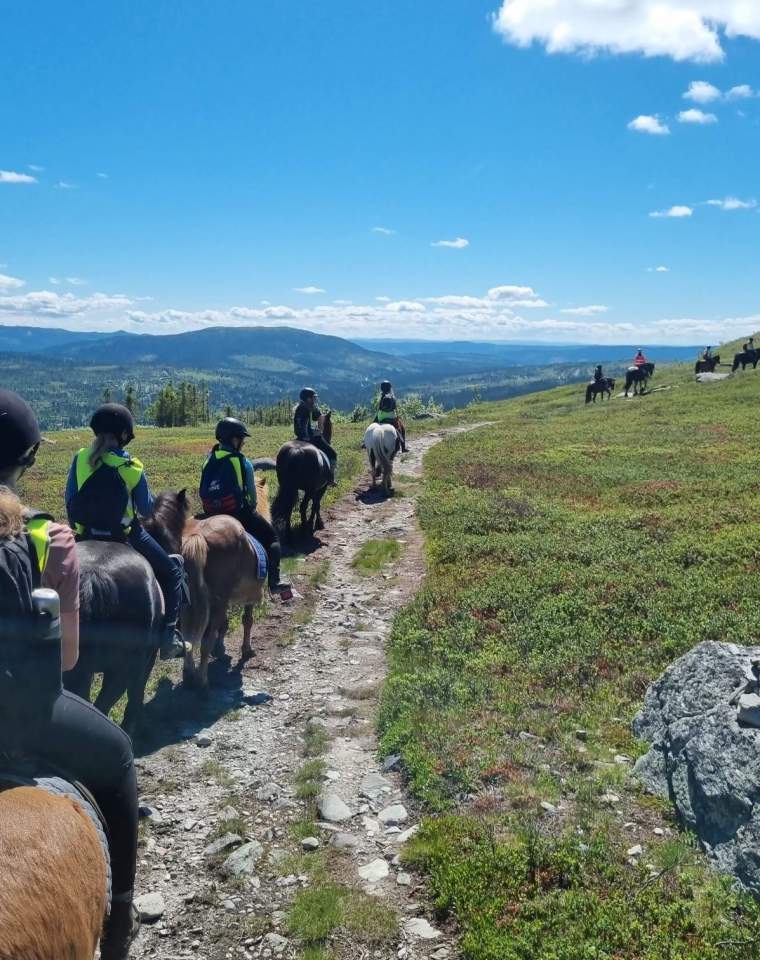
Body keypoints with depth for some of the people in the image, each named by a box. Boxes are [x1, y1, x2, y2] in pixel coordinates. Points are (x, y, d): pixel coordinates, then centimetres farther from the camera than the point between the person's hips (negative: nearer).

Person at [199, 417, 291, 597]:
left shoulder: (209, 460, 5)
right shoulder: (242, 462, -13)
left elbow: (203, 491, 9)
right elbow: (250, 493, -10)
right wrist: (251, 507, 7)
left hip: (213, 514, 6)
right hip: (239, 513, -6)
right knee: (271, 537, 9)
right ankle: (274, 582, -2)